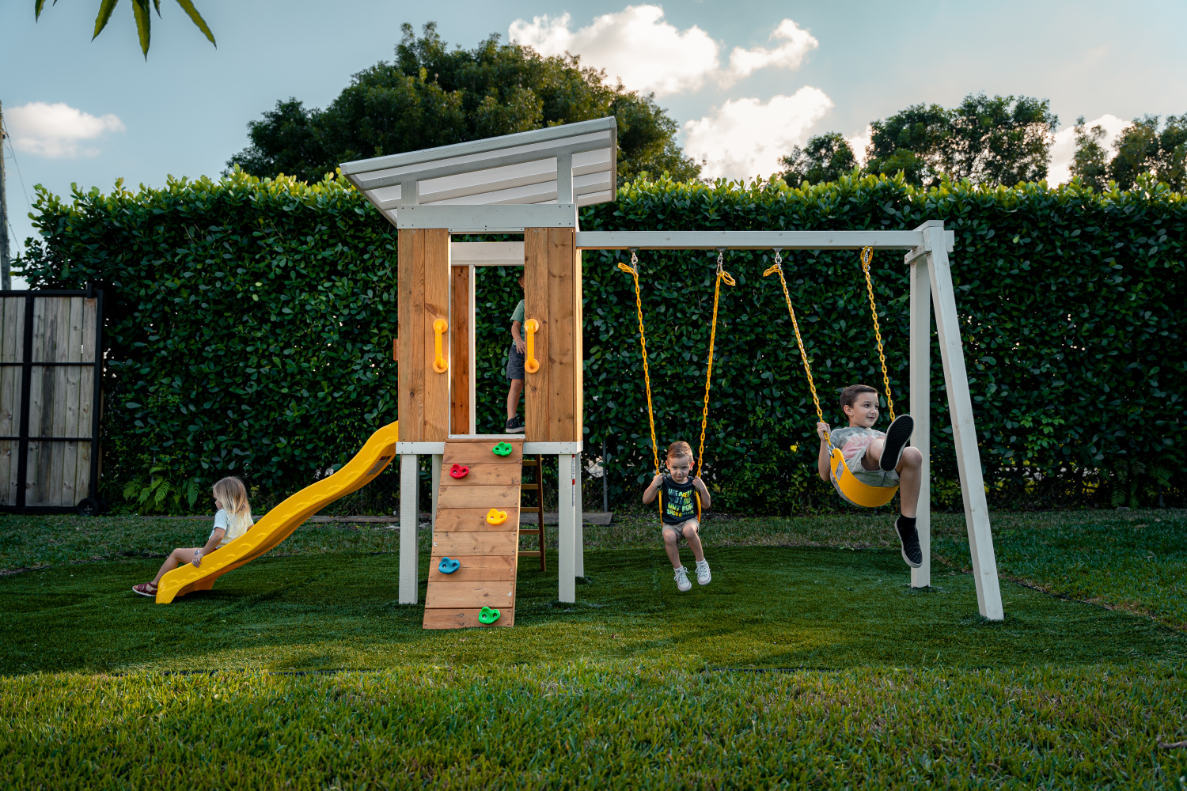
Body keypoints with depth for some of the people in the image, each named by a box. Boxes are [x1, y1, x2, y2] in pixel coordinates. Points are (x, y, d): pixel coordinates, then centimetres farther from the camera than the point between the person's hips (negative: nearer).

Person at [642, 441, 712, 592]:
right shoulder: (664, 482, -5)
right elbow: (646, 500, -6)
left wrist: (703, 489, -13)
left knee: (689, 530, -35)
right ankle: (679, 572, -14)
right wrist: (653, 486, -22)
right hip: (670, 523, 0)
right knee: (669, 536, -34)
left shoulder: (693, 483, -1)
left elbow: (706, 506, 4)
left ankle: (701, 564, -12)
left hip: (689, 520, 0)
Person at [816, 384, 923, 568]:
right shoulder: (839, 435, 32)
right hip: (853, 474, -4)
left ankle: (907, 524, -27)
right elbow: (825, 474, 17)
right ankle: (888, 453, -74)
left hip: (888, 476, 4)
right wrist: (824, 441, 10)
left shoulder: (879, 435, 42)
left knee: (913, 455, -28)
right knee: (878, 443, -34)